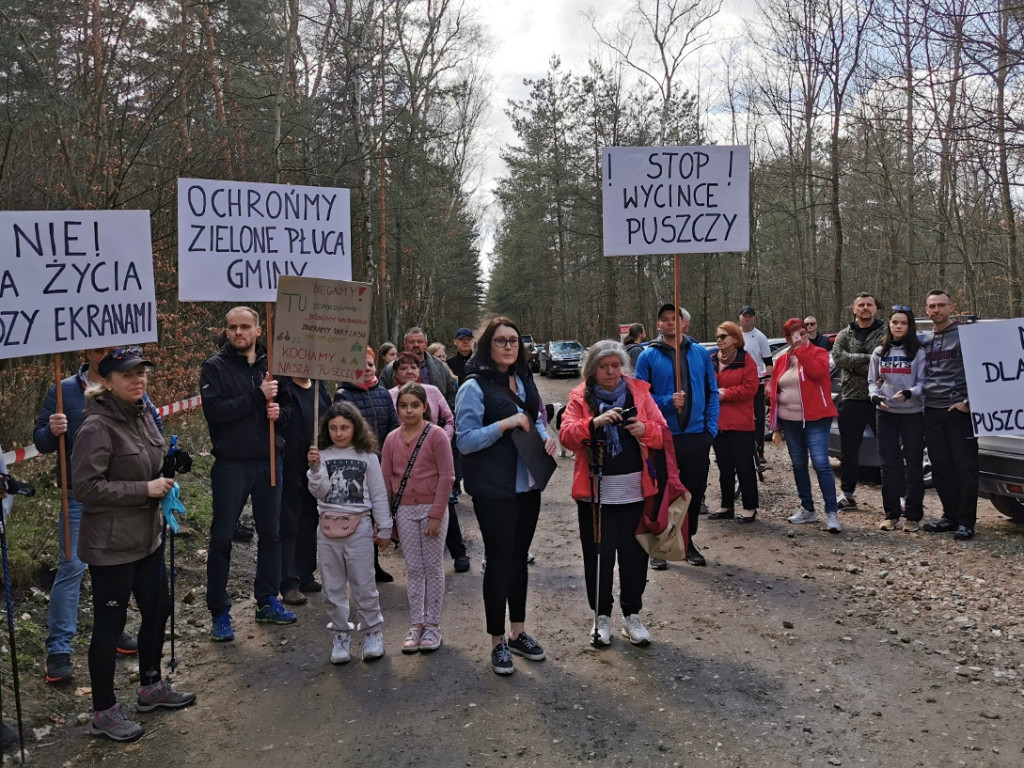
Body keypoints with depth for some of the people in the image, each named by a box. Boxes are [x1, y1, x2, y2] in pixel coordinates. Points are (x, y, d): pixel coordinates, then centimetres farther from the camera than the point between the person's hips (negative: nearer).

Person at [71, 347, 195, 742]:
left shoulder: (143, 414, 5)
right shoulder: (97, 427, -20)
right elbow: (85, 486, -22)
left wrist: (162, 484, 7)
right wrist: (145, 490, -21)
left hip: (147, 536, 8)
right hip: (111, 545, -8)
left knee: (158, 609, 19)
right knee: (110, 624, 5)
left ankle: (151, 687, 39)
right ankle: (104, 713, 22)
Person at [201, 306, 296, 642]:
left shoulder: (272, 363, 7)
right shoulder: (215, 366, -5)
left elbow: (288, 406, 14)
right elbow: (214, 411, -17)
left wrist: (279, 411, -9)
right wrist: (257, 396, -21)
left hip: (269, 460, 4)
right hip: (231, 463, -4)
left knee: (271, 533, 12)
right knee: (222, 538, 3)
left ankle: (267, 602, 27)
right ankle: (219, 612, 14)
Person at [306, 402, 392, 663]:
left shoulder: (367, 457, 0)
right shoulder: (322, 456, 4)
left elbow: (379, 495, 4)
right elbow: (319, 492, -4)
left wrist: (384, 529, 5)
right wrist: (315, 468, -19)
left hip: (359, 527, -2)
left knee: (363, 585, 2)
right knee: (333, 587, 10)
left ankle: (372, 632, 18)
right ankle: (340, 635, 22)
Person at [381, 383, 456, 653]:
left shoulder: (436, 435, -9)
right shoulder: (392, 439, 3)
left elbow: (447, 476, -10)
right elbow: (386, 479, 7)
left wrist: (436, 514, -13)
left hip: (432, 509, -3)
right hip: (404, 510, 3)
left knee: (433, 567, 6)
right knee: (413, 568, 10)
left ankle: (433, 624, 17)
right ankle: (416, 624, 19)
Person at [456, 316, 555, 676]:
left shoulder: (524, 381, 8)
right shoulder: (475, 386, -11)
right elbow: (465, 440, -15)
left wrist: (545, 438, -1)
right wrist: (506, 424, -24)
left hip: (527, 484, 6)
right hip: (494, 489, -6)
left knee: (519, 558, 16)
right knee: (499, 562, 1)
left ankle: (518, 633, 30)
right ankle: (498, 643, 16)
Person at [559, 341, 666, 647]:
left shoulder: (639, 391, 6)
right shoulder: (579, 397, 2)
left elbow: (662, 432, 5)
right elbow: (566, 434, -11)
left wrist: (646, 429, -17)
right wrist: (594, 423, -27)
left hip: (635, 488, 1)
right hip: (595, 491, -1)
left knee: (633, 553, 7)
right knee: (599, 554, 5)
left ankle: (632, 616, 24)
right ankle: (602, 616, 22)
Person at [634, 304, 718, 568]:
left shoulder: (700, 353, 5)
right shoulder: (648, 356, -4)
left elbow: (712, 392, 7)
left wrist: (711, 427, -2)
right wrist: (667, 402, -20)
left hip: (697, 436, 3)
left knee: (695, 492, 13)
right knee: (661, 493, 4)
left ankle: (688, 541, 30)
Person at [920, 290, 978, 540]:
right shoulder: (924, 340, 13)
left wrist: (969, 402, -12)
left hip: (959, 410, -5)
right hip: (932, 411, 5)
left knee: (965, 467, -3)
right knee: (941, 468, 8)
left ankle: (966, 521, 2)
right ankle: (950, 515, 18)